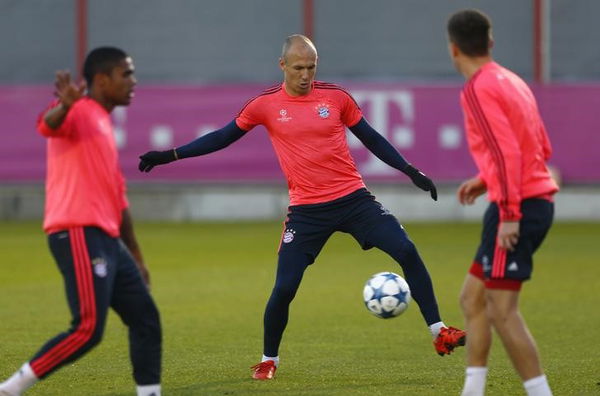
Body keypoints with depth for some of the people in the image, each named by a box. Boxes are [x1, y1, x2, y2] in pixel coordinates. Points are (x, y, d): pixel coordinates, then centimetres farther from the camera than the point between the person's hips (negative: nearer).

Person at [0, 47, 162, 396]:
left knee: (146, 319, 10)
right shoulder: (80, 113, -4)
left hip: (107, 241, 10)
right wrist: (65, 105, -53)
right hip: (79, 235, -10)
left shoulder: (105, 128, 24)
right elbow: (48, 126, -30)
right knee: (89, 329, -16)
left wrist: (135, 257, 31)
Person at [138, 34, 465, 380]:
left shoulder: (336, 96, 1)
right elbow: (223, 137, 11)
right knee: (284, 288, -7)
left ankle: (439, 332, -3)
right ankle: (269, 360, 17)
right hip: (307, 209, -1)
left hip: (353, 197, 1)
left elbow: (371, 137, 13)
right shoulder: (265, 105, 0)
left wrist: (411, 172, 8)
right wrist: (171, 155, 8)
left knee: (406, 251, -13)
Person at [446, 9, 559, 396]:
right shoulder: (512, 81, 16)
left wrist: (509, 213, -22)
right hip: (537, 200, 10)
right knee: (472, 298, 15)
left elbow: (506, 151, -21)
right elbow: (541, 148, 21)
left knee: (501, 309, -8)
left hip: (517, 207, -10)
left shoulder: (478, 89, -12)